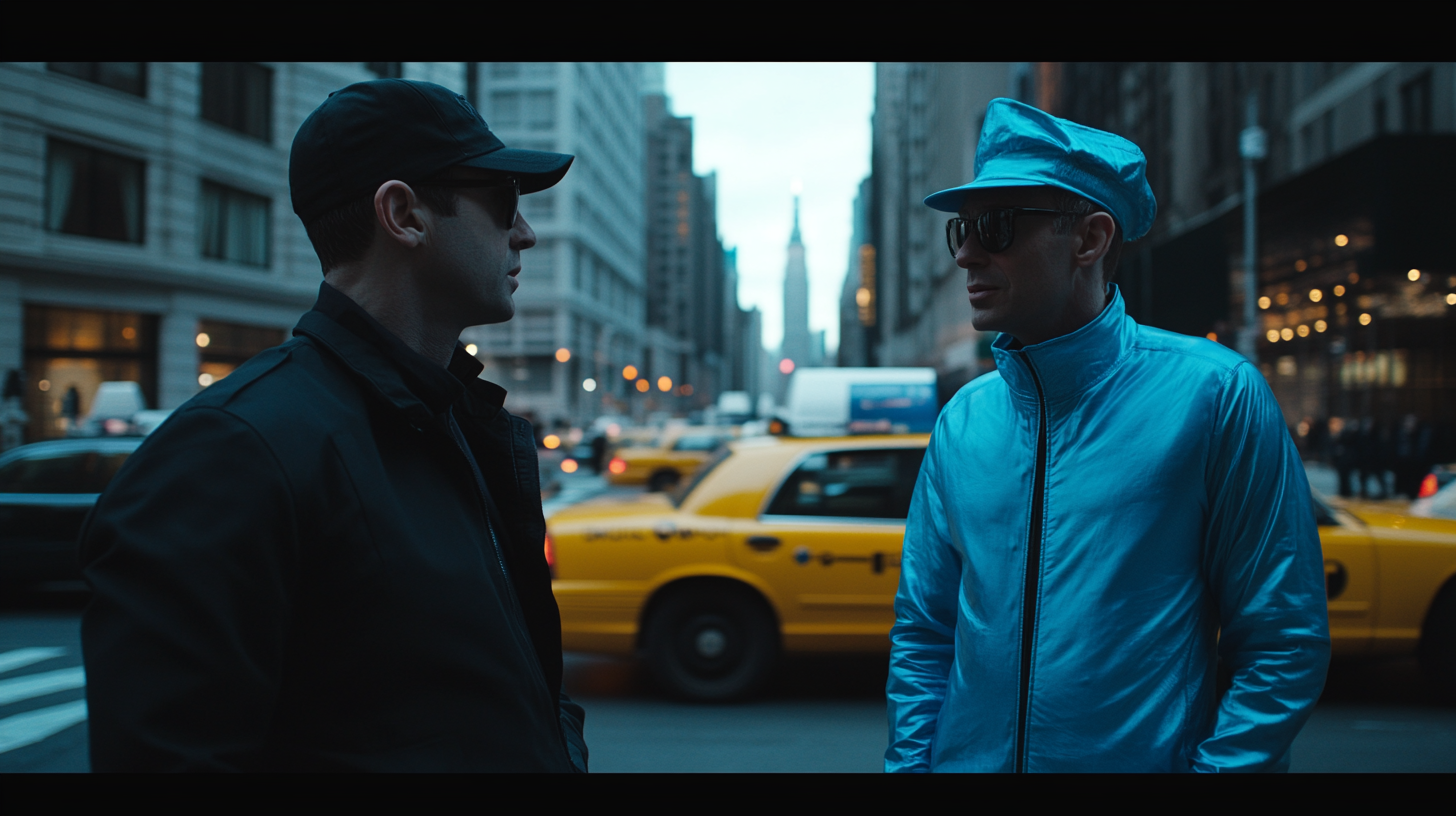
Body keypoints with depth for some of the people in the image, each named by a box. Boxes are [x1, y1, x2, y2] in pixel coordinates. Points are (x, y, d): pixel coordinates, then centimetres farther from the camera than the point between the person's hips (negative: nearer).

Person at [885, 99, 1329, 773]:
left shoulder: (1214, 395, -11)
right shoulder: (962, 421, 1)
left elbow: (1283, 646, -11)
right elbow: (922, 634, 8)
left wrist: (1212, 767, -17)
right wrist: (909, 762, -2)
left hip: (1145, 759, -4)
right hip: (967, 759, 4)